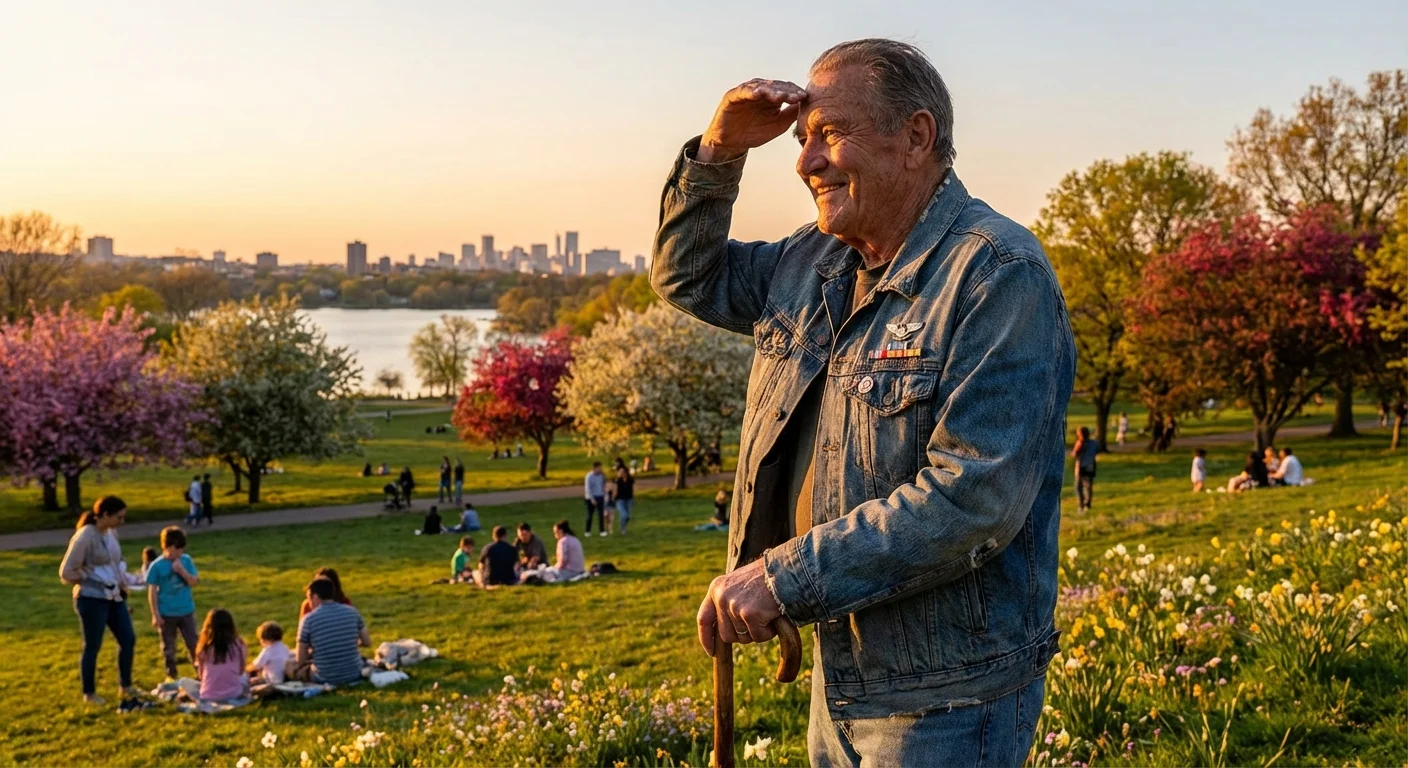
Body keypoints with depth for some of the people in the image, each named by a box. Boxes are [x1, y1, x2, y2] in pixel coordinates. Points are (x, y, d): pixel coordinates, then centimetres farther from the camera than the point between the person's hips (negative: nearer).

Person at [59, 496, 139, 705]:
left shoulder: (112, 533, 5)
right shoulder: (85, 537, -19)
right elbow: (66, 572, -16)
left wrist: (119, 584, 12)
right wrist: (90, 582, -6)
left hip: (114, 597, 8)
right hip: (92, 599, -8)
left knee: (128, 640, 10)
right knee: (92, 646, 4)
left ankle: (125, 687, 25)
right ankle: (89, 693, 18)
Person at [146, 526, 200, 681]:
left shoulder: (186, 560, -2)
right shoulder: (157, 566, -11)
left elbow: (194, 582, -3)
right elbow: (152, 591, -8)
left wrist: (182, 571, -19)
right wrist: (155, 615, -10)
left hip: (186, 611, 2)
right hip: (166, 614, -2)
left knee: (193, 643, 7)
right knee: (168, 646, 10)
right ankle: (171, 674, 23)